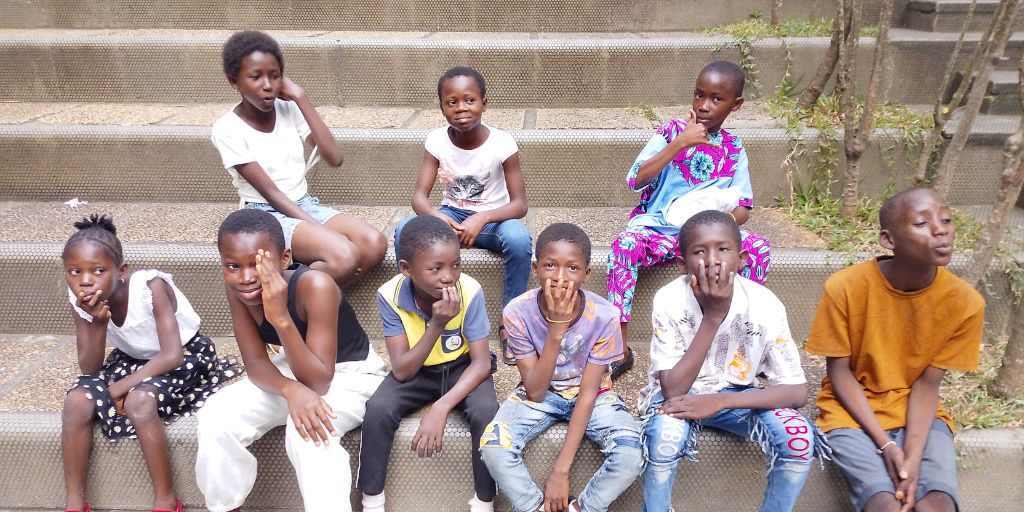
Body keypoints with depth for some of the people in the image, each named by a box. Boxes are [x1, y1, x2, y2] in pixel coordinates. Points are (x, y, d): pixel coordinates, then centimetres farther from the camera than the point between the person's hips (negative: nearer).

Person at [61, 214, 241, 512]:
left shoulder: (151, 287, -29)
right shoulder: (79, 299, -14)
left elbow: (172, 355, -31)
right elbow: (90, 369, -13)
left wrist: (122, 386, -25)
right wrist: (97, 322, -29)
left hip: (185, 355, -6)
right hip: (132, 359, 6)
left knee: (139, 400, -32)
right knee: (77, 400, -18)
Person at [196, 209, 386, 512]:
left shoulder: (314, 285, -33)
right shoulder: (236, 287, -17)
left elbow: (318, 382, -33)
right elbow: (256, 363, -13)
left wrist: (281, 318, -45)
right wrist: (291, 390, -35)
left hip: (350, 373, -5)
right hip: (294, 368, 5)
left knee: (307, 433, -34)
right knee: (216, 418, -15)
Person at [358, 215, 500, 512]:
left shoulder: (470, 291, -26)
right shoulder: (390, 295, -23)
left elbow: (481, 363, -23)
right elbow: (402, 371, -24)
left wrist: (441, 408, -36)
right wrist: (436, 325, -38)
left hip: (461, 368, -1)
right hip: (417, 371, 1)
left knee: (486, 411, -29)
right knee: (377, 409, -25)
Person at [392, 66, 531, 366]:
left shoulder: (502, 143, -17)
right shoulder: (437, 141, -10)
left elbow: (519, 204, -17)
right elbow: (419, 195, -12)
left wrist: (482, 218, -36)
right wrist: (436, 217, -36)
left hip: (492, 218, -2)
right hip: (451, 216, 2)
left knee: (519, 238, -36)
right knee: (404, 232, -27)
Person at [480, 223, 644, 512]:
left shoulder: (604, 316, -24)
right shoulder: (517, 312, -23)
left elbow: (588, 393, -19)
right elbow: (535, 391, -21)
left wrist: (561, 470, -23)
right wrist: (556, 329, -35)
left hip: (592, 394, 0)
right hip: (540, 393, 0)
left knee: (632, 456, -27)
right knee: (491, 447, -27)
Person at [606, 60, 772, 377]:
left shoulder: (734, 149, 6)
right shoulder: (672, 131, -3)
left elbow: (743, 209, 5)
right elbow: (635, 180, -16)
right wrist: (681, 143, -21)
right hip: (657, 229, -2)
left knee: (758, 246, -22)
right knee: (625, 244, -34)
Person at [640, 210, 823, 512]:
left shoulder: (765, 305, -21)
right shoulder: (669, 300, -25)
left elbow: (797, 391, -17)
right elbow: (673, 389, -29)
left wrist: (719, 401, -29)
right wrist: (712, 316, -37)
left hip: (735, 394, 2)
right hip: (680, 394, -2)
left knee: (800, 437, -24)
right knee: (666, 438, -34)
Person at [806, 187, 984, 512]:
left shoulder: (966, 302, -12)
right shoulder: (845, 287, -19)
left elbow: (927, 382, -6)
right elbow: (839, 373, -10)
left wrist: (914, 455, -18)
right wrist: (885, 444, -18)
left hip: (917, 412, 2)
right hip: (853, 410, -2)